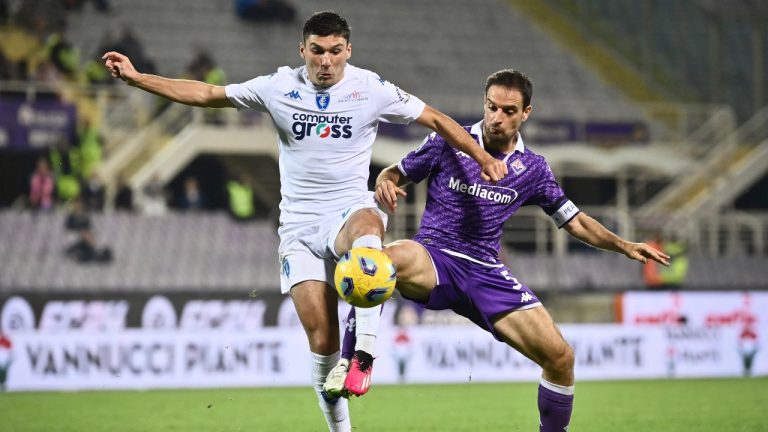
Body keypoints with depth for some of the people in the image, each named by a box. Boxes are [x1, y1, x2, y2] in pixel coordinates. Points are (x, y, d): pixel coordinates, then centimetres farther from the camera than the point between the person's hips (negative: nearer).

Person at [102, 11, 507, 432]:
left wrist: (483, 157, -1)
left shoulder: (371, 89, -3)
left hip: (350, 211, -2)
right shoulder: (279, 88, 1)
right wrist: (136, 78, 4)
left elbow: (435, 119, 6)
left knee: (367, 223, -41)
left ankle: (364, 350, -50)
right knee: (322, 339, -9)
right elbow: (206, 94, 8)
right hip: (299, 226, 2)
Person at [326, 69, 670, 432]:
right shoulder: (447, 142, 1)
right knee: (384, 259, -41)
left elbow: (574, 222, 18)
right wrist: (385, 183, -15)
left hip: (486, 273, 3)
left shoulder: (532, 168, 10)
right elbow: (394, 174, 10)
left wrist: (624, 246, 5)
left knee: (560, 358, -9)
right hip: (434, 259, -3)